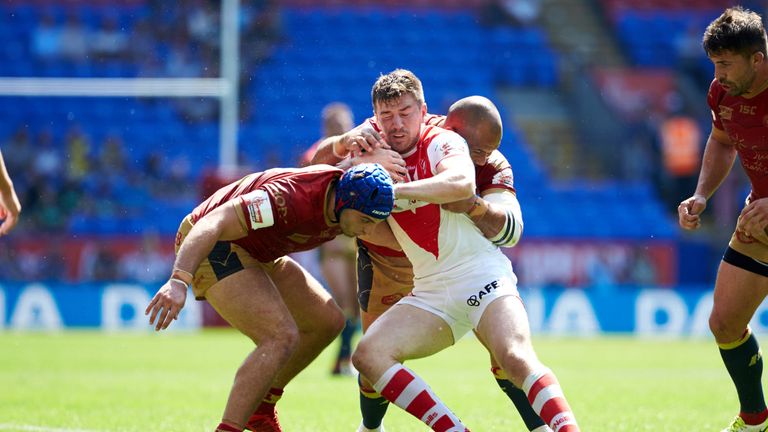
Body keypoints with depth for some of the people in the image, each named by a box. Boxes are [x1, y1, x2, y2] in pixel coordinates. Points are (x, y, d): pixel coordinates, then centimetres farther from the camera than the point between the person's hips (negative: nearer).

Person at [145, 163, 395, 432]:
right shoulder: (293, 199, -35)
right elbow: (211, 224, -40)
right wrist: (178, 282, -54)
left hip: (254, 254, 10)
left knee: (328, 322, 11)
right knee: (282, 338, -24)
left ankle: (260, 408, 23)